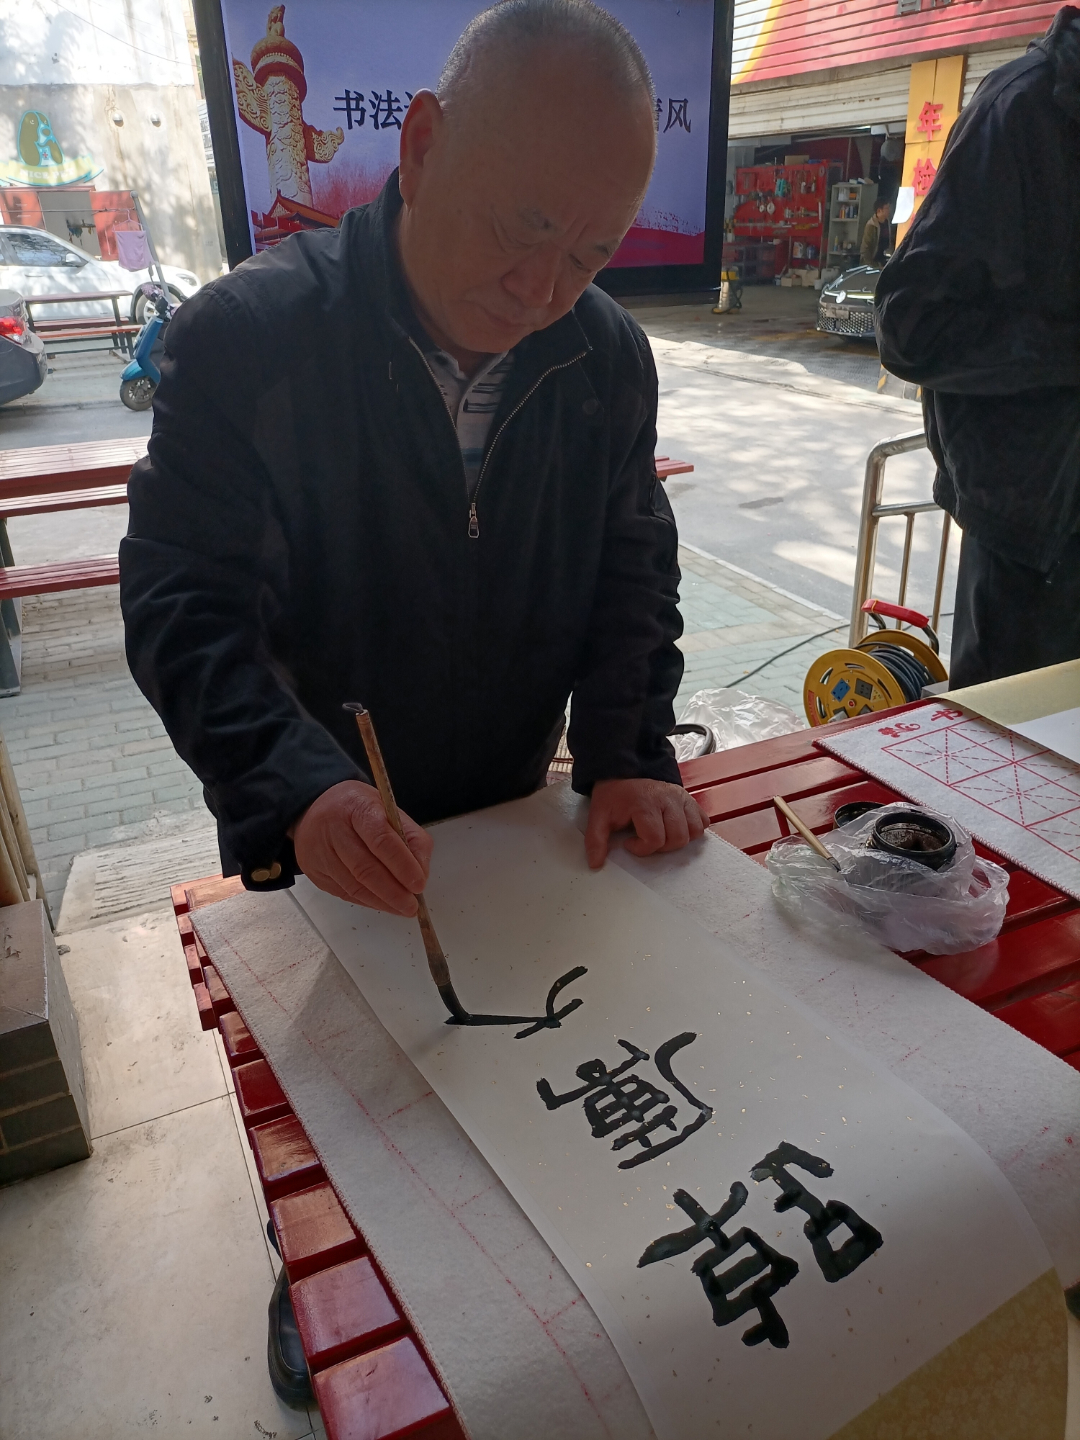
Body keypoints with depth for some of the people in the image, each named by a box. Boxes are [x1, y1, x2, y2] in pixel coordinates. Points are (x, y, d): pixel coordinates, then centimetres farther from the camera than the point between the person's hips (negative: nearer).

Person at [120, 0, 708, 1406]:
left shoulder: (608, 356, -8)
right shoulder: (246, 336, -20)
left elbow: (632, 567, -2)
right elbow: (186, 604, -23)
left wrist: (628, 752, -14)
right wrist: (299, 787, -39)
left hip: (508, 814, 4)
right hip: (307, 835, -2)